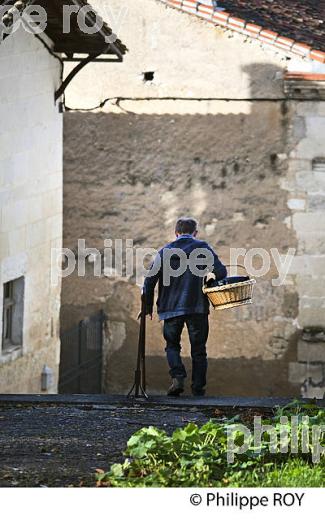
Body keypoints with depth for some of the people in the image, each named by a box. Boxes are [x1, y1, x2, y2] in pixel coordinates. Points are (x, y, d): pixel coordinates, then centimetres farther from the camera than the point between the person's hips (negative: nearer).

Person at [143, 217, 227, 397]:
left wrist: (148, 306, 11)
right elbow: (220, 272, -7)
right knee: (198, 348, 10)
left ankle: (178, 377, -9)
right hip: (197, 307, -1)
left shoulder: (165, 251, 6)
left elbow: (150, 279, 3)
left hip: (171, 307, 1)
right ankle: (198, 387, 8)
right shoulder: (203, 248, 1)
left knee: (172, 345, 14)